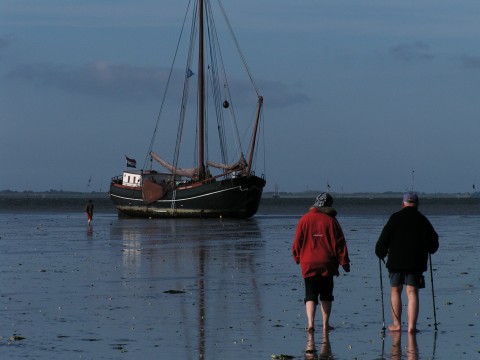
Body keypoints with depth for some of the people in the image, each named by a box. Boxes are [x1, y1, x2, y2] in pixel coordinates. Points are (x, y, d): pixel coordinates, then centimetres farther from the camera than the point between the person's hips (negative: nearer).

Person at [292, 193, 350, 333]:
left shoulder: (305, 219, 0)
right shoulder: (331, 221, -2)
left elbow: (298, 241, 3)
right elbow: (339, 243, 0)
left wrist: (297, 257, 16)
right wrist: (344, 262, 6)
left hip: (308, 264, 0)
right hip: (327, 264, 0)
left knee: (310, 295, 0)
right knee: (326, 295, 12)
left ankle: (310, 322, -18)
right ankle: (326, 324, 11)